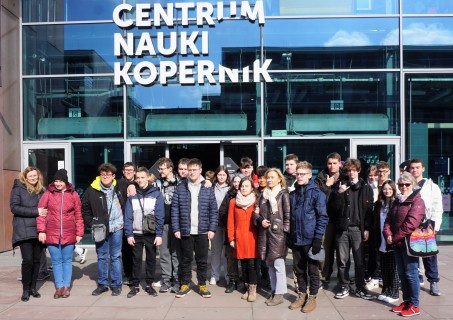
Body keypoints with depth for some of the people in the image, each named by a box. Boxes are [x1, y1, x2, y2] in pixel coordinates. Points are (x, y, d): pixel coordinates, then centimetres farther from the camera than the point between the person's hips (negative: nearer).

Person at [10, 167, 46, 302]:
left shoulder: (41, 190, 14)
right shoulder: (18, 189, 1)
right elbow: (14, 207, -9)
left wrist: (44, 212, 0)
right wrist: (36, 212, -15)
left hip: (38, 230, 4)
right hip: (24, 231, -4)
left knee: (37, 259, 6)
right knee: (28, 259, -9)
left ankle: (33, 287, 19)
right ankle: (26, 289, 6)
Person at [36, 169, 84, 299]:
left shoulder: (73, 194, 2)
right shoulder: (48, 194, 1)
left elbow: (78, 215, 3)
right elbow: (40, 212, 0)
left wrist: (79, 233, 1)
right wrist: (41, 231, -7)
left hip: (68, 234, 0)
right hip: (52, 234, 0)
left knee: (67, 261, 9)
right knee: (56, 261, 9)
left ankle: (66, 286, 18)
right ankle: (59, 287, 18)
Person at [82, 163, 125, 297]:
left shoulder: (119, 188, -1)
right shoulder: (92, 190, -2)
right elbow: (85, 209, 6)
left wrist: (125, 222, 4)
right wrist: (91, 224, -1)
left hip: (116, 228, -1)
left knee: (116, 257, 6)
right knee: (102, 257, 12)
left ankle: (116, 284, 16)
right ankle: (102, 284, 24)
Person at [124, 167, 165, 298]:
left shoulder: (156, 194, -2)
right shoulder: (132, 195, 3)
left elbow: (160, 216, -5)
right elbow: (128, 216, 1)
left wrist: (159, 234, -11)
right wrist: (129, 234, -6)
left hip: (151, 234, -1)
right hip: (136, 234, 1)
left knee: (151, 259, 8)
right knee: (136, 260, 8)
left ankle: (149, 284, 20)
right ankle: (135, 285, 19)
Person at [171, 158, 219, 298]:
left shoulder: (208, 188, 1)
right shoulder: (180, 187, 0)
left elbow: (214, 210, 1)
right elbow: (175, 209, 0)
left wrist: (212, 229, -5)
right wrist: (176, 229, -5)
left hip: (203, 231, 0)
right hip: (185, 231, 0)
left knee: (202, 260, 10)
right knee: (186, 259, 11)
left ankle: (202, 285, 24)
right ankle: (185, 284, 25)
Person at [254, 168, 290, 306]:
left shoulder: (283, 194, -2)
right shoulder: (263, 195, 15)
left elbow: (288, 214, -7)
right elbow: (256, 212, 13)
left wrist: (285, 231, -12)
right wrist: (260, 221, -6)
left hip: (278, 233, -6)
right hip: (265, 233, 6)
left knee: (278, 263, -4)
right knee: (269, 263, 12)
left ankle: (279, 294, 4)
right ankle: (274, 290, 23)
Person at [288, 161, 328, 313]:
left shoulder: (317, 193, -8)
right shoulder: (293, 194, 8)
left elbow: (323, 217, -11)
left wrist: (318, 238, -16)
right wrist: (289, 236, 12)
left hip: (311, 239, -5)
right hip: (296, 239, 5)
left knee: (312, 269, 7)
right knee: (299, 269, 14)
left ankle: (312, 297, 20)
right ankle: (302, 295, 29)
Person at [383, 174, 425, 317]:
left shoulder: (417, 201, -9)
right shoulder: (397, 201, 15)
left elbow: (411, 223, -19)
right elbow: (389, 220, 11)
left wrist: (395, 238, -15)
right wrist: (388, 235, -7)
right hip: (397, 244, 7)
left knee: (411, 274, -1)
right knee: (402, 274, 13)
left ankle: (414, 305, 9)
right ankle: (406, 301, 23)